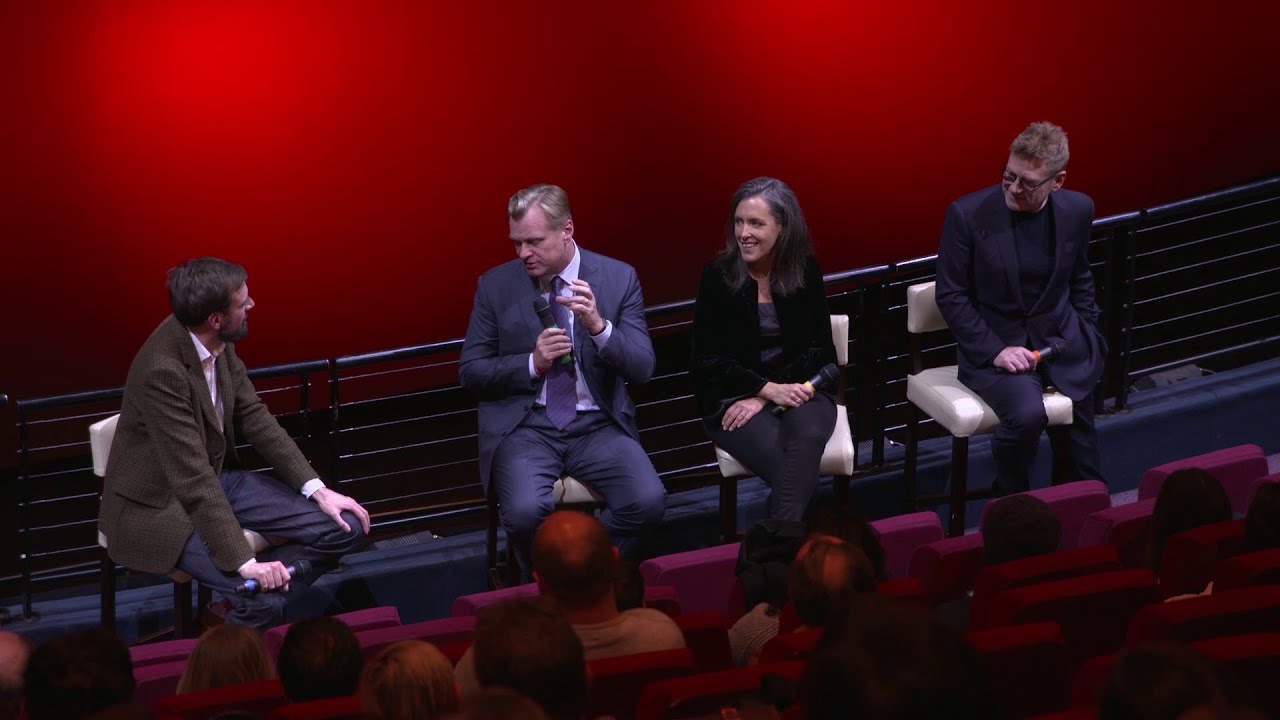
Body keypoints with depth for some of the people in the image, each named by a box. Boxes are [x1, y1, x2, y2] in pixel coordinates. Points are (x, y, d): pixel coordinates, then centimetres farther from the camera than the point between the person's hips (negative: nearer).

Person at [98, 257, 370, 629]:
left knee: (344, 527, -2)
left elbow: (253, 416, 5)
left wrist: (317, 490, -2)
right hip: (159, 505, -9)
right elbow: (193, 480, -31)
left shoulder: (217, 342, -6)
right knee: (263, 595, -27)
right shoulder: (162, 370, -30)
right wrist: (245, 563, -34)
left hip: (217, 477, 9)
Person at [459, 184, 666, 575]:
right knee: (525, 512, -31)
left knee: (648, 501, -27)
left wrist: (598, 326, -21)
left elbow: (642, 368, -3)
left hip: (598, 426, 1)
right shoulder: (496, 286, 3)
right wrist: (533, 362, -12)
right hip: (525, 426, -1)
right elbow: (470, 371, 5)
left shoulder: (619, 278, 2)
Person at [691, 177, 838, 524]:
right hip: (734, 396, -1)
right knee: (796, 469, -32)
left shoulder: (805, 269, 2)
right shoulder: (717, 275, -3)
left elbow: (821, 349, 1)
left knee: (808, 435, -35)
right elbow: (707, 362, -3)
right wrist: (767, 389, -17)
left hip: (797, 386, 1)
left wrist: (764, 399, -12)